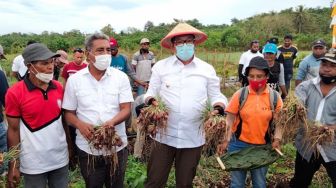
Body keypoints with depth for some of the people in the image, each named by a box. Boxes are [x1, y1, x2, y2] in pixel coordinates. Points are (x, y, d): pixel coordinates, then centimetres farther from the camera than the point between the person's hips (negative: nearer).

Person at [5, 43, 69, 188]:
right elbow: (13, 130, -8)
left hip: (60, 159, 4)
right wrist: (13, 166, -6)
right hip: (33, 164, -3)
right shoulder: (15, 93, -12)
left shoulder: (59, 87, -1)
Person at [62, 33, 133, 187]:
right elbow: (69, 113, 2)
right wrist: (80, 125, -19)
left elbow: (126, 109, -8)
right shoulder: (74, 80, -3)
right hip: (87, 148, 0)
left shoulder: (121, 77, -4)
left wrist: (111, 123, -28)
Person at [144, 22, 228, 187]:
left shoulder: (207, 69, 4)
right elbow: (151, 93, 5)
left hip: (193, 137, 1)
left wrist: (218, 108, -13)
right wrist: (151, 101, -17)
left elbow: (216, 96, 8)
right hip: (164, 135, -1)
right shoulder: (160, 66, 2)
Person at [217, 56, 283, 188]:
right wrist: (226, 140, -15)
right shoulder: (240, 94, -7)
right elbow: (230, 120, -5)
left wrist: (276, 140, -14)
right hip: (239, 144, -1)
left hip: (263, 146, 1)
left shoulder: (275, 97, -4)